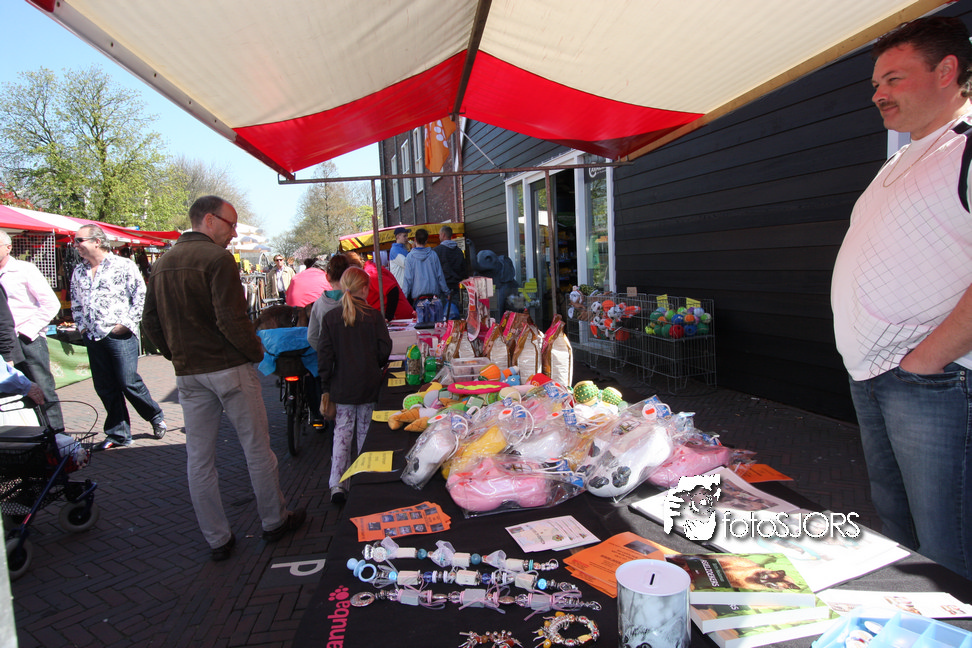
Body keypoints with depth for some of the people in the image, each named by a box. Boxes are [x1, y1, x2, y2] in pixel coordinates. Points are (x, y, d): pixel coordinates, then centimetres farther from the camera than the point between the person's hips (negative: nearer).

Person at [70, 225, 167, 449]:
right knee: (105, 387, 7)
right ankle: (118, 433, 17)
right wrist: (81, 327, 11)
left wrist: (125, 324, -10)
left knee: (129, 383, -6)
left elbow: (141, 297, -7)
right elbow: (75, 303, 24)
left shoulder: (123, 265, -4)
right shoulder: (78, 271, 13)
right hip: (93, 338, 6)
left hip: (120, 336, -6)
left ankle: (156, 417, 17)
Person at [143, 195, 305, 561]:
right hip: (229, 367, -6)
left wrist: (178, 356, 17)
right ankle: (274, 521, 22)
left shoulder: (161, 264, 11)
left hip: (188, 375, 7)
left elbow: (150, 322, 13)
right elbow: (231, 319, -20)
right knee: (257, 448, 8)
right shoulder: (216, 258, -13)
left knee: (199, 459, 11)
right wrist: (255, 352, -7)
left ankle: (216, 540, 19)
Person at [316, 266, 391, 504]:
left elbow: (324, 354, -3)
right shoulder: (374, 315, -7)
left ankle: (337, 483, 2)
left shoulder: (331, 317, -3)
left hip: (342, 386, 1)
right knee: (366, 431, 12)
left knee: (342, 432, 7)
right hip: (369, 385, -1)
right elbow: (384, 349, -7)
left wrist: (326, 387, 4)